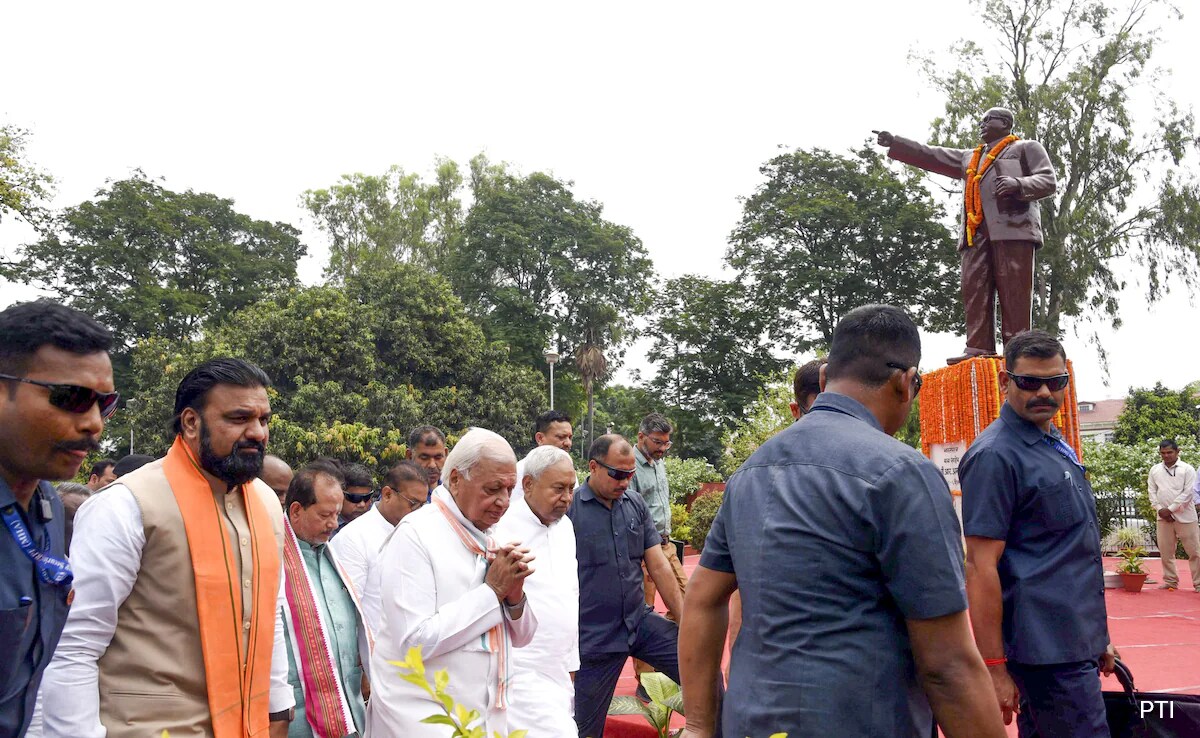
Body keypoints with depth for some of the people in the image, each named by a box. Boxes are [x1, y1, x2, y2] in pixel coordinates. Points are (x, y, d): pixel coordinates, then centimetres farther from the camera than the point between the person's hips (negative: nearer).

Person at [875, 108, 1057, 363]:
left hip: (1013, 228, -6)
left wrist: (1019, 183, -15)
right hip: (976, 232, 6)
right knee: (975, 290, -7)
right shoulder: (969, 157, 34)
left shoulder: (1027, 148, 16)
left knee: (1013, 294, -12)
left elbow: (1048, 181, 5)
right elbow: (931, 155, 33)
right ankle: (978, 349, -11)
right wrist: (894, 143, 27)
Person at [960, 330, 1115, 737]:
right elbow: (981, 567, -19)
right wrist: (994, 668, -20)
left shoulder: (1056, 445, 14)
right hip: (1048, 651, -9)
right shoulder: (995, 455, -15)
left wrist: (1098, 636, 21)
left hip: (1077, 642, 9)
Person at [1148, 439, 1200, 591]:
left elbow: (1188, 493, -10)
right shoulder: (1154, 470, 7)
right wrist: (1160, 509, -7)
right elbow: (1152, 492, 7)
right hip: (1163, 517, 3)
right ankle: (1170, 581, 19)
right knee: (1166, 551, 8)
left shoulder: (1187, 469, -4)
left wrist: (1170, 509, -13)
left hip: (1185, 516, -3)